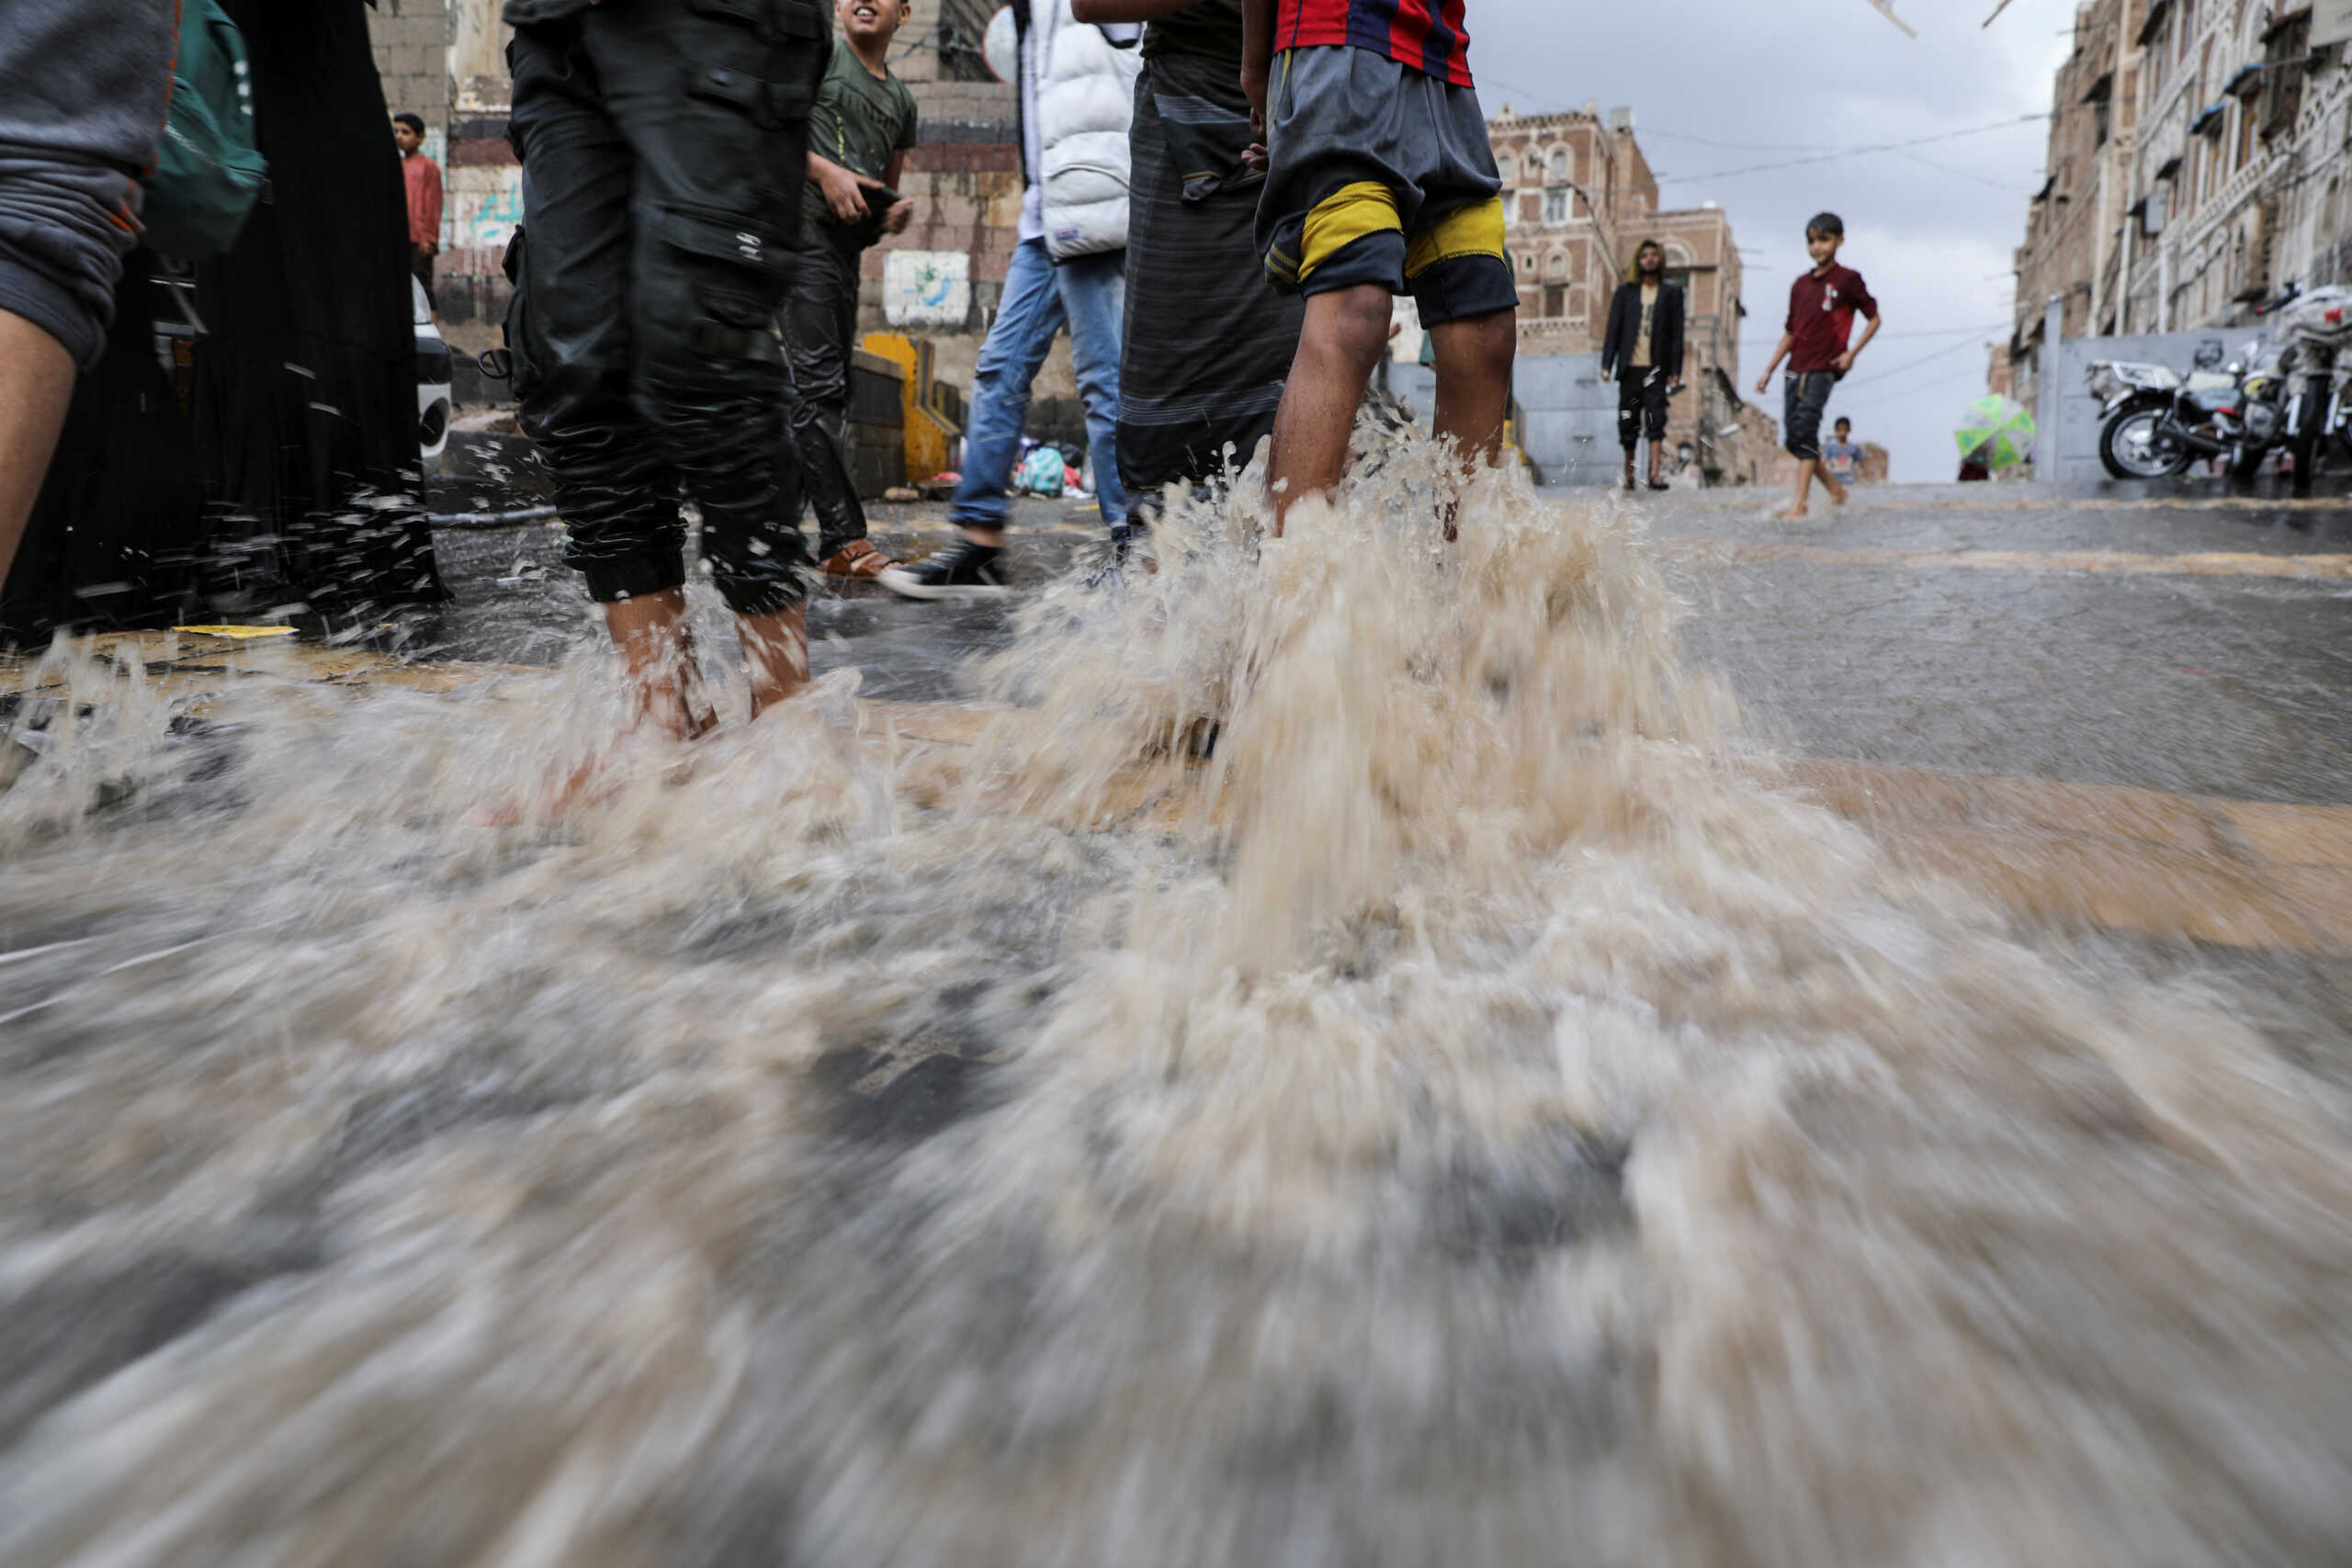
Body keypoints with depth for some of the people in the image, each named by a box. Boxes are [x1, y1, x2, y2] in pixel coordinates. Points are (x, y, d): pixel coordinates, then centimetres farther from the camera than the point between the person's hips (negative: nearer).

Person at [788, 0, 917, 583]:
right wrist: (825, 172, -13)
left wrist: (897, 214, 5)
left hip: (847, 242, 7)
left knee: (827, 393, 6)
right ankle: (846, 541, -18)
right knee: (817, 383, -14)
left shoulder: (901, 101, 23)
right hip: (800, 223, -7)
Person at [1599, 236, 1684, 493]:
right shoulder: (1625, 291, 11)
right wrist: (1606, 364, -2)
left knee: (1656, 420, -13)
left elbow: (1677, 334, 6)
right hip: (1630, 367, 1)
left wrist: (1675, 370, -2)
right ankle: (1629, 474, 15)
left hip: (1656, 368, -1)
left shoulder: (1672, 292, 10)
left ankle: (1655, 472, -19)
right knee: (1628, 423, 4)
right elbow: (1613, 328, 8)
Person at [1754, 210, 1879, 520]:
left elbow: (1874, 319, 5)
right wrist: (1768, 371, 16)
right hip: (1796, 369, 6)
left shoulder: (1848, 279, 0)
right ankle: (1834, 488, 20)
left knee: (1806, 430, -18)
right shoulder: (1801, 284, 15)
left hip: (1824, 369, -6)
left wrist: (1851, 353, -8)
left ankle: (1800, 503, -20)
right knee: (1792, 439, 2)